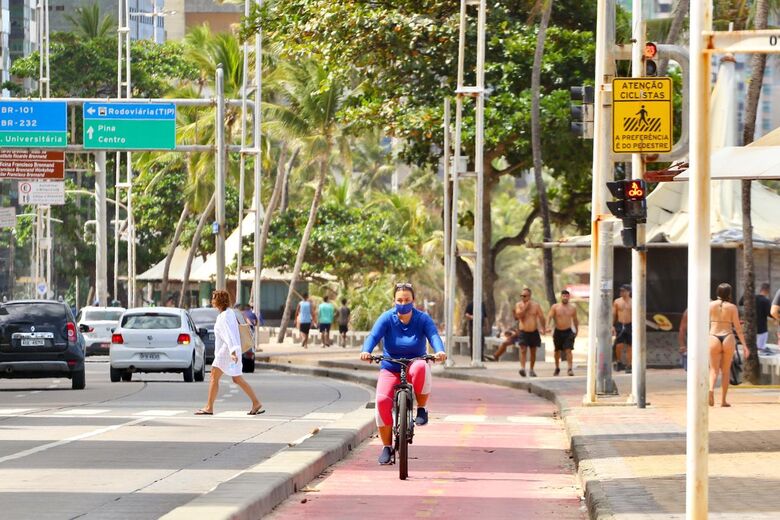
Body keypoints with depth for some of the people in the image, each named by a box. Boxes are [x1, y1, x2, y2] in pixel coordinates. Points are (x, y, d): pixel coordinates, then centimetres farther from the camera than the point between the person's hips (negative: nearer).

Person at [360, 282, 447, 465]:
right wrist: (366, 351, -40)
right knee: (382, 400, -24)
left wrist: (440, 351, -43)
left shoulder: (422, 319, -4)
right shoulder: (387, 318, -4)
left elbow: (433, 335, -20)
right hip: (390, 369, 1)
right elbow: (374, 336, -18)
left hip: (414, 365, -1)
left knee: (421, 368, -38)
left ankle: (422, 408, -15)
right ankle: (387, 446, -9)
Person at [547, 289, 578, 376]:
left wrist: (576, 331, 22)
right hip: (558, 332, 1)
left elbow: (575, 320, 16)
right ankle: (557, 368, 30)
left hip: (568, 332, -1)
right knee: (557, 351, 13)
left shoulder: (572, 308, 4)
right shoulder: (555, 307, -1)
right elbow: (549, 317, -10)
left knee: (568, 350, -14)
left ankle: (570, 368, -18)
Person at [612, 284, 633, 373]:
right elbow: (613, 314, 7)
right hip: (619, 326, 0)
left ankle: (628, 366, 8)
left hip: (629, 326, 0)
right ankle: (619, 363, 9)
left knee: (629, 347, 2)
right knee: (619, 346, -11)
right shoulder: (617, 301, 6)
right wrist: (612, 326, -2)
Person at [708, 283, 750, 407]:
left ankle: (711, 389, -24)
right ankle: (723, 400, 8)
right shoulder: (732, 307, 0)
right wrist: (744, 345, 2)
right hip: (728, 338, 0)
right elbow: (738, 327, -2)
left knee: (714, 369, 6)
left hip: (714, 338, 0)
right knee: (726, 370, 10)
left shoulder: (710, 305, 3)